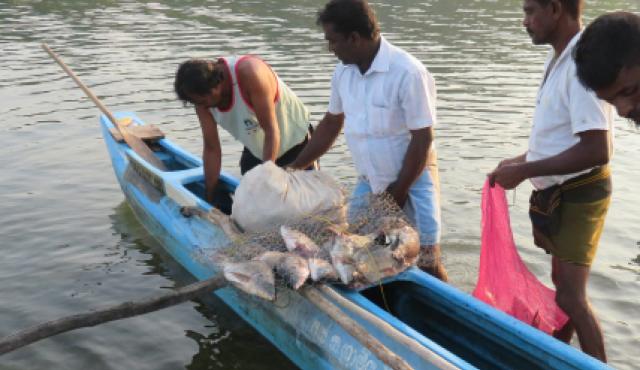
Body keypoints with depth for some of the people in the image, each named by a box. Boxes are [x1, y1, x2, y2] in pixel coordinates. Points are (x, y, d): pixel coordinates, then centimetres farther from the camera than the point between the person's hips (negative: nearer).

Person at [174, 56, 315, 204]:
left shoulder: (250, 73, -35)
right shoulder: (202, 93, -18)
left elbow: (271, 131, -33)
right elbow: (211, 148, -11)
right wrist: (210, 199, -9)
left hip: (295, 142, -5)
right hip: (256, 151, 5)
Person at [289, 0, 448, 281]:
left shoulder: (407, 72, -23)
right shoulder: (343, 71, -2)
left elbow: (423, 139, -20)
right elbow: (331, 123, 11)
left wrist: (398, 192, -16)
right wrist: (295, 168, 12)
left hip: (412, 180, -6)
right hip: (369, 181, 6)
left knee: (426, 263, -4)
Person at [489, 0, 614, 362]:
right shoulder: (559, 58, 6)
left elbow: (596, 151, -30)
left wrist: (524, 171, -24)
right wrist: (523, 159, 5)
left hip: (579, 194, -10)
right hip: (559, 192, 10)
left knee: (571, 297, -5)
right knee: (563, 286, 21)